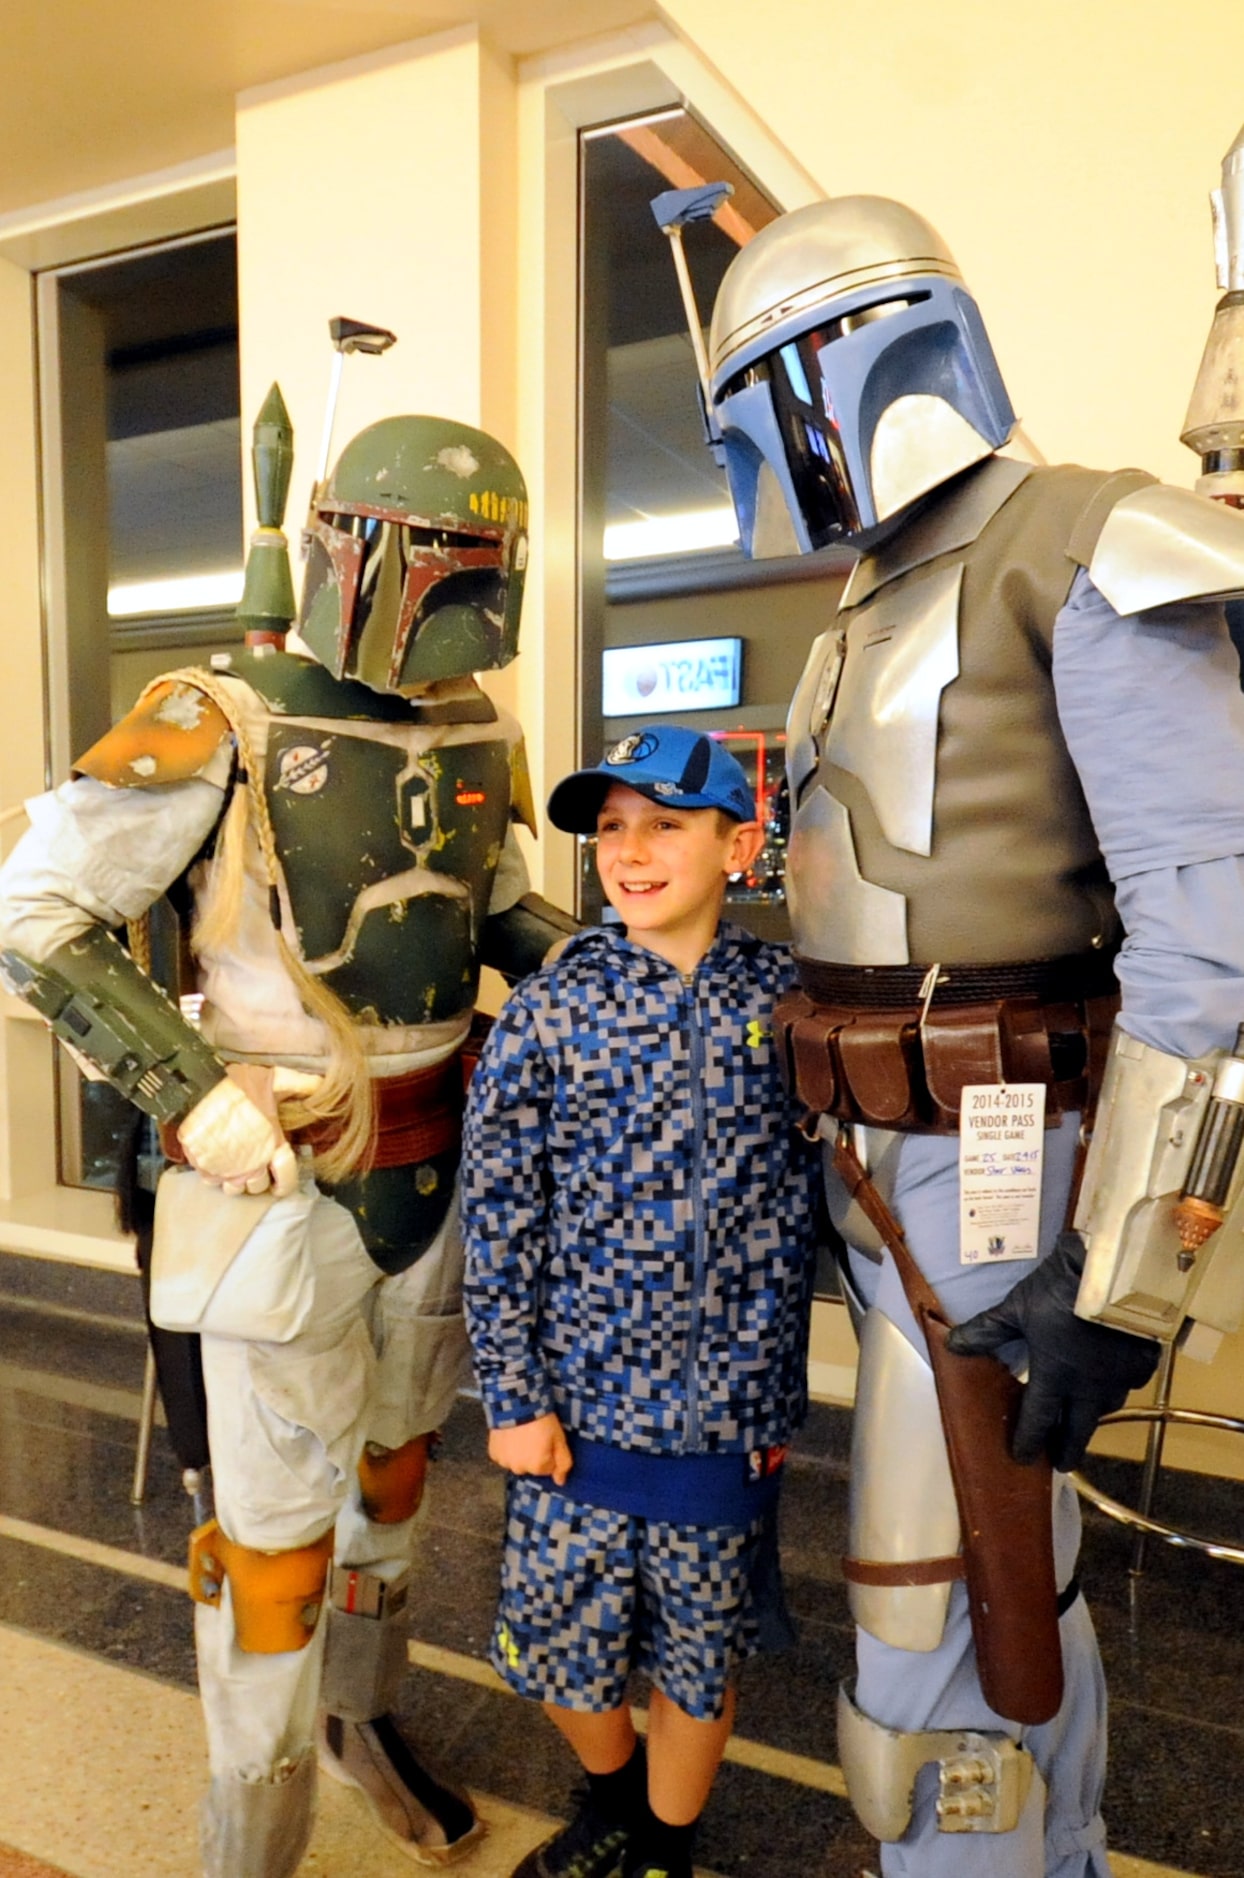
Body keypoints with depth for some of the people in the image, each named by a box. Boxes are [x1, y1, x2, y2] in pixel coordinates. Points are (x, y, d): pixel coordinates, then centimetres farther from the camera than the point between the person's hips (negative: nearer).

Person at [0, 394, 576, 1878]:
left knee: (395, 1465, 23)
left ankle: (363, 1715, 50)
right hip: (281, 1183, -6)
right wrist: (188, 1094, -19)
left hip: (434, 1169, 6)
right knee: (280, 1530, 7)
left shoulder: (479, 735, 2)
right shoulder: (222, 725, -16)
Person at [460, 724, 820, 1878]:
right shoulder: (552, 1008, -8)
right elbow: (495, 1215, -6)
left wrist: (775, 1391, 3)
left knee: (701, 1654, 17)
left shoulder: (786, 1001, -5)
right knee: (556, 1639, 15)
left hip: (727, 1412, 1)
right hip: (578, 1402, 0)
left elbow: (801, 1208, 1)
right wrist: (513, 1398, -6)